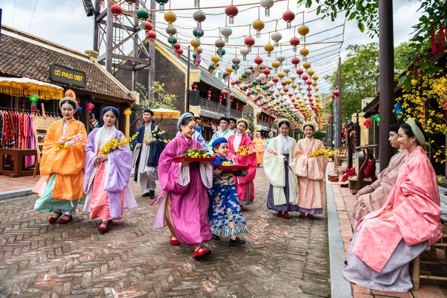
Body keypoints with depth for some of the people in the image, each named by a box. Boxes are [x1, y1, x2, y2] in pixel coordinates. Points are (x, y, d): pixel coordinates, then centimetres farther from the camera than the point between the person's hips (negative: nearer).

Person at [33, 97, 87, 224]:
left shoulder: (79, 126, 1)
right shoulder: (54, 125, 12)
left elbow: (82, 144, -6)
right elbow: (47, 142, 9)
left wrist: (68, 145, -17)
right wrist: (57, 147, -9)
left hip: (71, 161, -3)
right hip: (55, 160, 3)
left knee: (69, 186, -1)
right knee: (54, 185, 0)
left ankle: (68, 212, 10)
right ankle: (57, 210, 15)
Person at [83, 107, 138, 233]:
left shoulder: (118, 134, 1)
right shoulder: (95, 132, 11)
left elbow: (124, 152, -7)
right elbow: (88, 148, 8)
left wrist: (108, 156, -15)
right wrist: (94, 157, -11)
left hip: (111, 167, -4)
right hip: (97, 166, 4)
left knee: (107, 192, -12)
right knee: (97, 192, 4)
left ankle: (105, 220, -12)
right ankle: (106, 216, 18)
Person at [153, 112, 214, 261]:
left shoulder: (196, 144, 7)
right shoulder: (175, 142, -5)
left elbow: (203, 160, 13)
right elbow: (165, 160, -8)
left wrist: (204, 161, -10)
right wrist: (181, 163, -20)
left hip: (193, 183, 3)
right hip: (178, 182, -3)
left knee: (195, 212, -5)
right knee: (176, 211, 8)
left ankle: (198, 245, -6)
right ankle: (174, 234, 36)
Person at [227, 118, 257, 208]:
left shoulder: (247, 139, 1)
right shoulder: (231, 138, 12)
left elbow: (250, 151, -8)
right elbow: (228, 151, 8)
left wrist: (238, 156, -14)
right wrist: (233, 157, -11)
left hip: (243, 165, -3)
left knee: (243, 184, -2)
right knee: (234, 184, 5)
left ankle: (241, 203, 5)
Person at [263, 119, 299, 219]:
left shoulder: (292, 141, 9)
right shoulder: (275, 140, 3)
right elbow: (268, 154, -3)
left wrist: (292, 164, -8)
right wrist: (280, 158, -12)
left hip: (289, 167, 2)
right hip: (278, 168, -2)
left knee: (289, 187, 0)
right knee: (278, 187, -1)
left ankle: (286, 210, 7)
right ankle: (279, 209, 9)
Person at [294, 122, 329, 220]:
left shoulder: (318, 143, 10)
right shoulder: (300, 142, 10)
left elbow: (323, 155, 6)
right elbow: (298, 154, 5)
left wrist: (313, 159, -8)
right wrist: (305, 159, -10)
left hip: (314, 169, 0)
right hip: (303, 168, 0)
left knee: (314, 189, -3)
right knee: (303, 189, -2)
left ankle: (311, 211, 3)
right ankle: (302, 210, 5)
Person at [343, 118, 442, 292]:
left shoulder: (418, 160, -17)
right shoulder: (412, 158, 13)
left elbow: (418, 196, -21)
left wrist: (395, 213, -19)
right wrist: (390, 207, 5)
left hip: (413, 215, -9)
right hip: (404, 210, 9)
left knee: (373, 227, -18)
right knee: (368, 222, 0)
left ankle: (367, 273, -4)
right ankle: (364, 269, 4)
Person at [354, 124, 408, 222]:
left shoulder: (406, 155, -16)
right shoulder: (398, 155, 15)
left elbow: (393, 180, -20)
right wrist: (370, 187, 2)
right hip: (384, 187, 9)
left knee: (364, 201, -13)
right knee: (361, 197, 0)